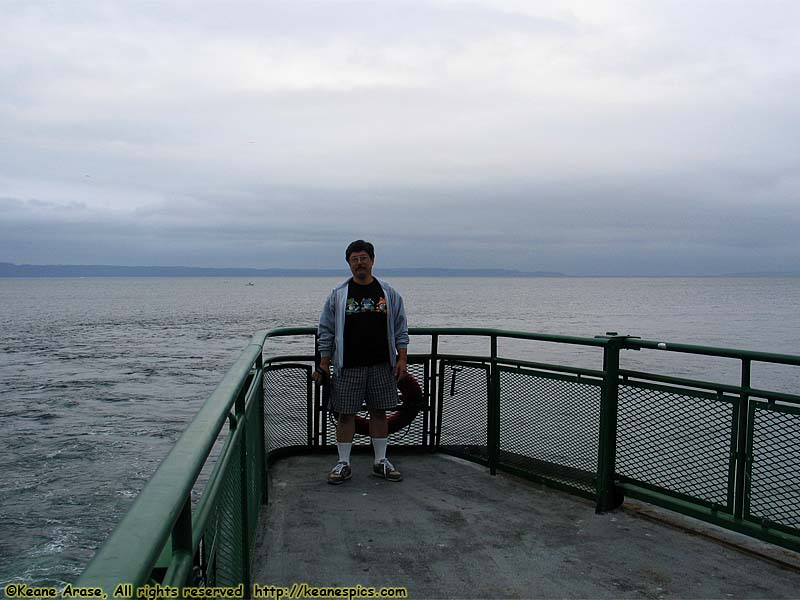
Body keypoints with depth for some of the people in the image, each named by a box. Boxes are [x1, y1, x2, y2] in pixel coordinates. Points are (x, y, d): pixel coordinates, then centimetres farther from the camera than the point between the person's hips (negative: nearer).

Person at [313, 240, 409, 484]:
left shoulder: (388, 293, 6)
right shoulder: (338, 294, 1)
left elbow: (400, 329, 8)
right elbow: (326, 331, 3)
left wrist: (402, 358, -1)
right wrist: (324, 364, 0)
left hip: (381, 365, 2)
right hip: (348, 367, -1)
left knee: (379, 411, 9)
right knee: (346, 414, 3)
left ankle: (381, 462, 21)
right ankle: (343, 464, 15)